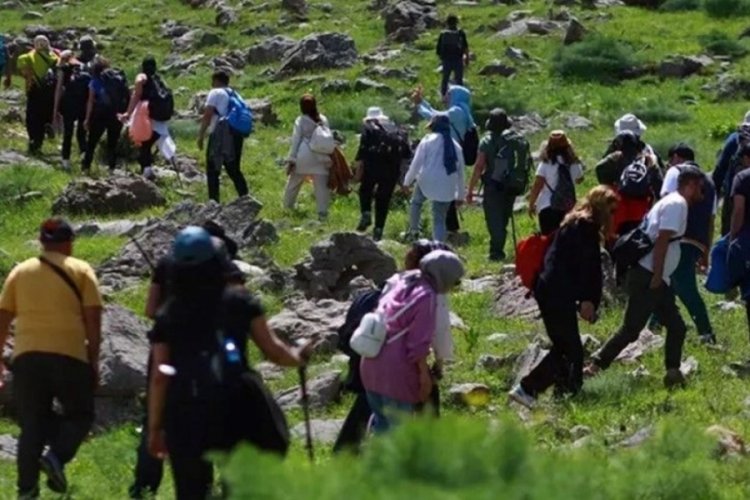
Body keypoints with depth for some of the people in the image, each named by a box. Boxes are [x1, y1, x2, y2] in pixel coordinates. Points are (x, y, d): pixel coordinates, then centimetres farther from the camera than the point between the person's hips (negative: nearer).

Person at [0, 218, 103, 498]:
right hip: (70, 355, -3)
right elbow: (92, 318, -1)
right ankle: (56, 457, -13)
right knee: (79, 415, 13)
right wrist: (94, 360, 3)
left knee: (32, 424, 10)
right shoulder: (81, 271, 5)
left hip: (27, 356, 3)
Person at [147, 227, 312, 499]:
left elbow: (159, 378, 0)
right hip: (233, 413, 0)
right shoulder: (240, 303, -1)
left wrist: (155, 428, 6)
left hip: (184, 417, 0)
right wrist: (298, 356, 23)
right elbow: (272, 350, 2)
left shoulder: (167, 316, 1)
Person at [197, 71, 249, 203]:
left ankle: (213, 201, -6)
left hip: (220, 135, -7)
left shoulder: (215, 93, -1)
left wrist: (201, 135, -9)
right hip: (236, 134, 7)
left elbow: (207, 115, -10)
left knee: (212, 170, -1)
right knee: (234, 169, 15)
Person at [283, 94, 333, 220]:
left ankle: (288, 205, 34)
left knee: (294, 181, 19)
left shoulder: (300, 121, -3)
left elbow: (295, 141, -2)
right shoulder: (323, 120, 2)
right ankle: (322, 212, -8)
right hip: (320, 157, 0)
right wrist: (328, 160, 9)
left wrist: (291, 160, 2)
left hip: (303, 157, 0)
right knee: (321, 185, 0)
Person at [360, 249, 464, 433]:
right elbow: (419, 343, -15)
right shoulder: (426, 296, -13)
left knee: (382, 424, 19)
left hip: (371, 365, 8)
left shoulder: (402, 283, 12)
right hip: (396, 371, -8)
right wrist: (425, 374, -4)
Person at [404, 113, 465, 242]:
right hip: (446, 188, 3)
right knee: (440, 220, 6)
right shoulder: (455, 146, 13)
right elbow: (460, 171, 16)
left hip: (427, 182, -3)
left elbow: (416, 163, -5)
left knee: (416, 202, 30)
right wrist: (460, 195, 22)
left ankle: (413, 230, 32)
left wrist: (407, 181, 6)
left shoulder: (428, 141, -2)